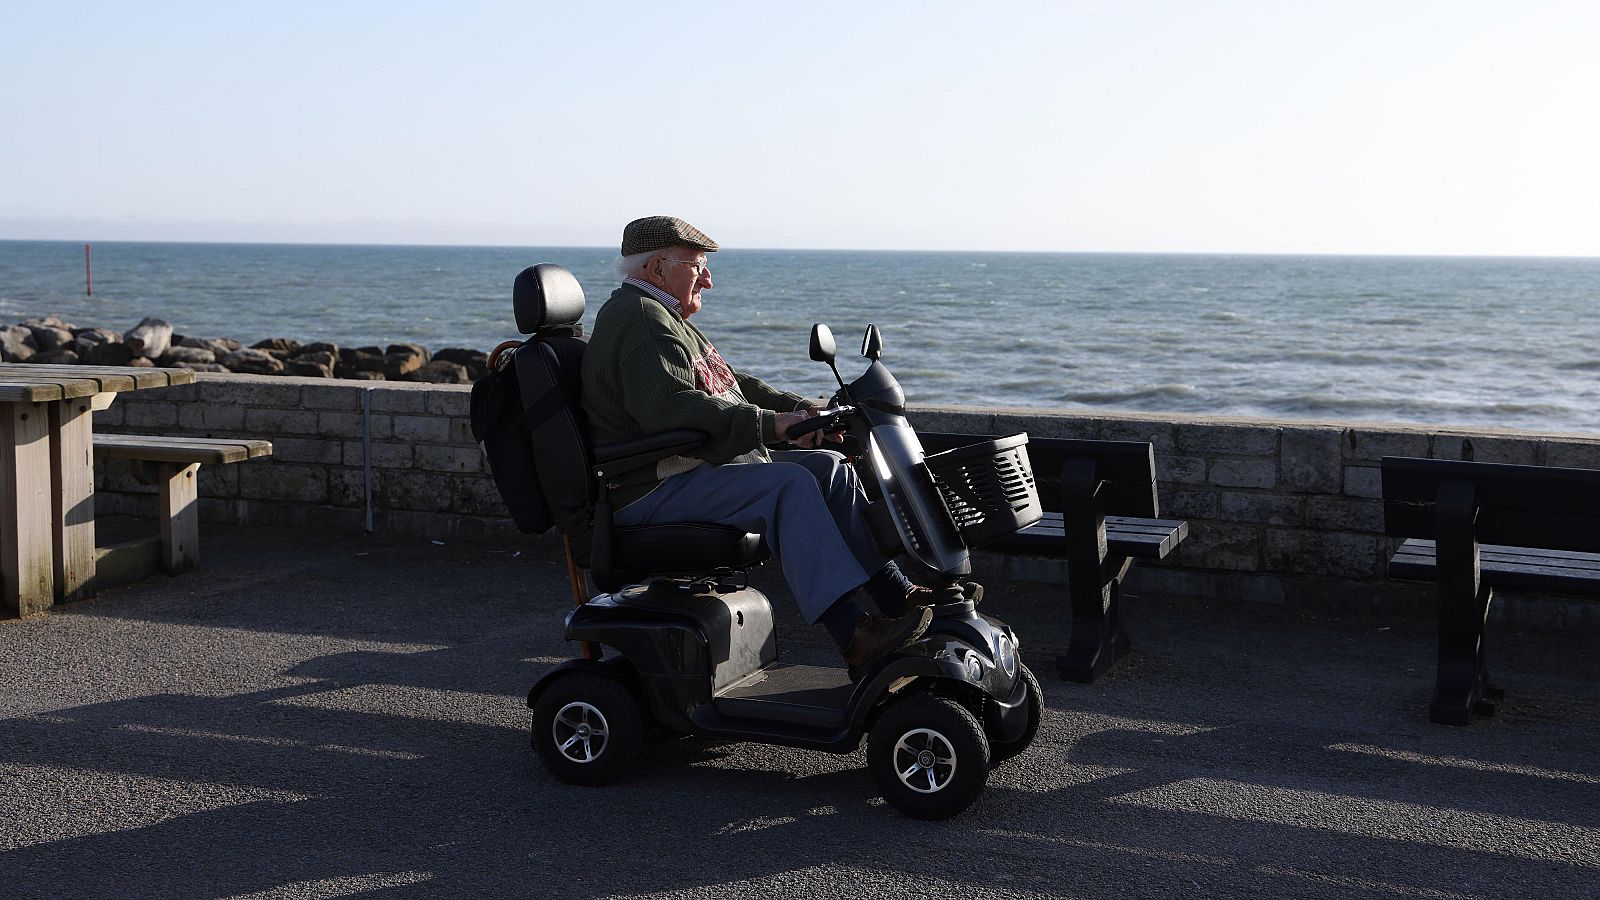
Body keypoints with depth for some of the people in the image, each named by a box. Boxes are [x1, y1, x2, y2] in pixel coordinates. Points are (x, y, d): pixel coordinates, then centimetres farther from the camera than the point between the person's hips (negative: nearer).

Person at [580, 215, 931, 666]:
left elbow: (731, 385, 25)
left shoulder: (662, 318, 24)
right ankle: (853, 633, -36)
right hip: (656, 490, -11)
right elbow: (670, 409, -29)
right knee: (790, 484, -29)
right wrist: (769, 425, -28)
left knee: (831, 468, 5)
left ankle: (898, 596, 1)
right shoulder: (640, 320, -13)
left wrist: (801, 409, 9)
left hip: (709, 465, 11)